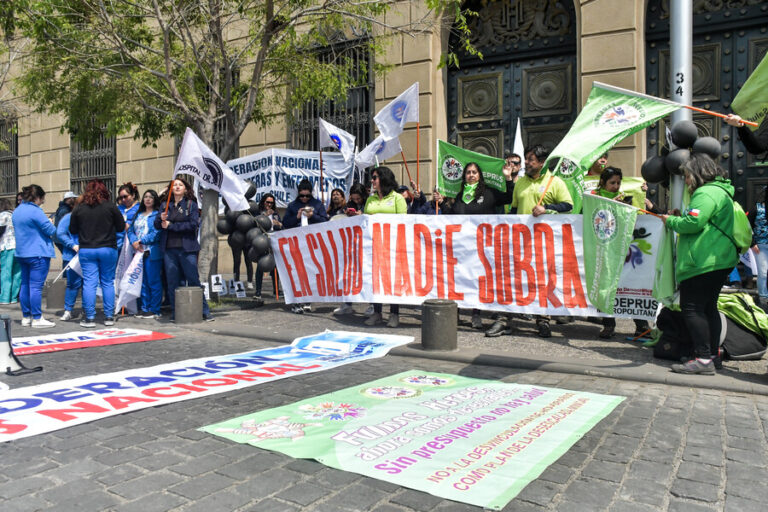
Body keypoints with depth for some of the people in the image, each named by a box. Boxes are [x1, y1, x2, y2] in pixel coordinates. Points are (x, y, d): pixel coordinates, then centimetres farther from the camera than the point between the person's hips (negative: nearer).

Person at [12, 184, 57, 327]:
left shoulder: (16, 211, 14)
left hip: (21, 253, 9)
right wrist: (51, 223, 7)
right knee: (36, 286, -6)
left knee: (25, 285, 13)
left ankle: (26, 317, 19)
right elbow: (51, 230, -15)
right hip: (38, 253, -9)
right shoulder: (35, 211, -15)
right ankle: (37, 319, -3)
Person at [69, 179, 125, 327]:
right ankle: (109, 316, 11)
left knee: (89, 283, 3)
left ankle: (90, 318, 4)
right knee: (108, 283, 8)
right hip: (108, 249, -1)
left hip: (86, 250, 1)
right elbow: (121, 227, -1)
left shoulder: (79, 208, -1)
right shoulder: (110, 206, -6)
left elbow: (73, 230, 6)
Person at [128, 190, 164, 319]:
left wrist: (141, 241, -12)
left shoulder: (158, 214, -2)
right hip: (139, 252, 7)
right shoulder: (138, 215, 20)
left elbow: (157, 233, -12)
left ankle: (155, 310, 1)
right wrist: (134, 242, -6)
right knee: (143, 282, 10)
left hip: (152, 252, -7)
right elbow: (131, 230, 14)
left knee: (154, 281, -5)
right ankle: (145, 308, 17)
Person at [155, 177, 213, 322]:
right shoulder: (166, 206, 16)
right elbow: (157, 225, 14)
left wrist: (170, 225, -8)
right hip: (169, 249, 3)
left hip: (186, 249, -3)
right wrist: (161, 218, -8)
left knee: (194, 280, -3)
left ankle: (204, 311, 3)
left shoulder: (191, 204, 5)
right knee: (172, 282, 4)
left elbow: (194, 224, -9)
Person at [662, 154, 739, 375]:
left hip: (703, 263, -11)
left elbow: (693, 223, -22)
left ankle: (703, 359, -9)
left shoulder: (707, 193, -12)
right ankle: (711, 355, 20)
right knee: (708, 307, 14)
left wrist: (671, 221, -5)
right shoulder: (720, 191, 22)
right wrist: (679, 218, 14)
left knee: (691, 307, -9)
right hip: (718, 261, 11)